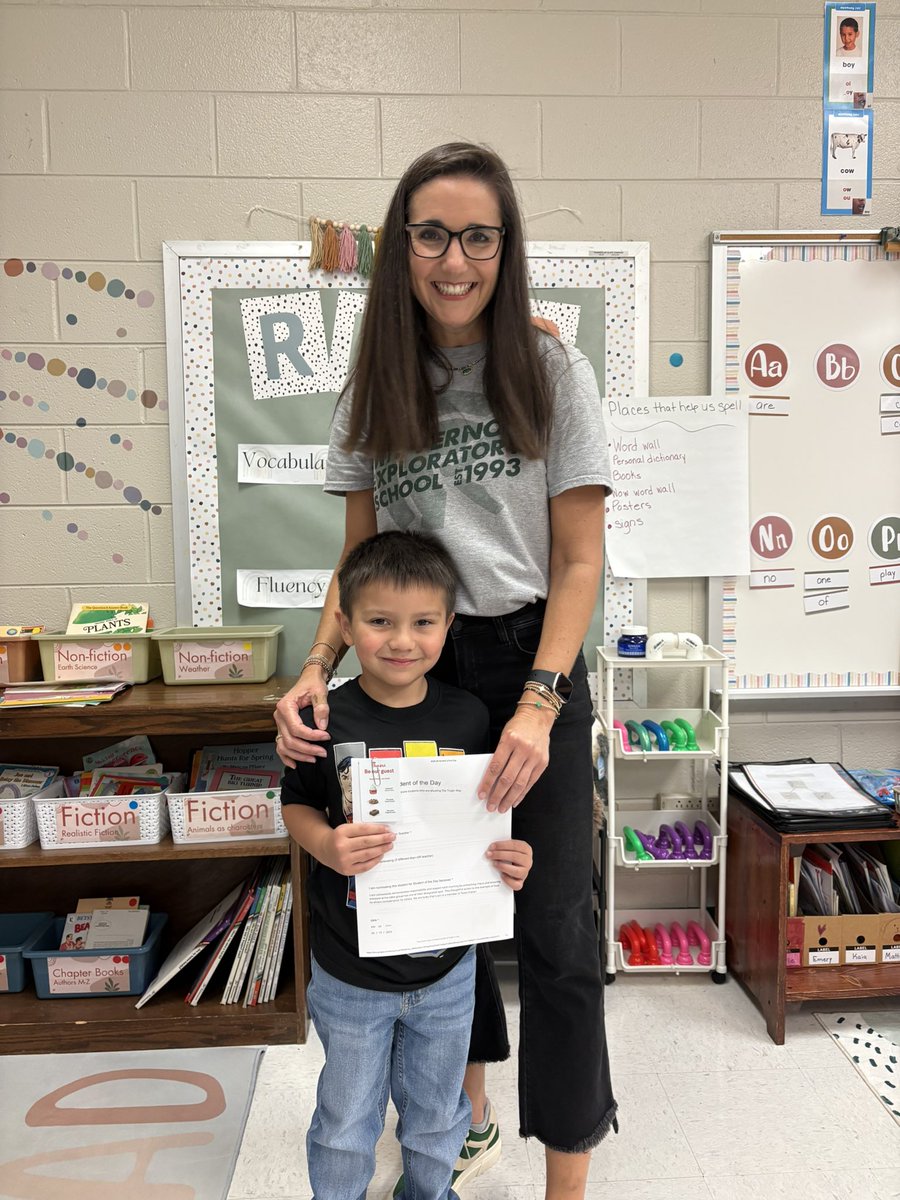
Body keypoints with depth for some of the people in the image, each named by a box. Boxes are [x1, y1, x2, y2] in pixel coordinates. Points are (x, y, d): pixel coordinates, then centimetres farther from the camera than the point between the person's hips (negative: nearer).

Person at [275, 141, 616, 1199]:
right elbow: (360, 559, 7)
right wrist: (317, 669, -9)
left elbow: (579, 561, -7)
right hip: (414, 670, 4)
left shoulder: (553, 375, -4)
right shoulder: (374, 391, 5)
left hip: (531, 664, -3)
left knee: (553, 928, 1)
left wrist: (537, 706, -19)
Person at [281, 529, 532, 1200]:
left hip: (446, 966, 2)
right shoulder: (327, 720, -16)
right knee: (346, 1121, 20)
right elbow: (297, 805, -3)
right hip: (350, 972, -1)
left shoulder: (468, 718, -11)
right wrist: (327, 845, -23)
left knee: (436, 1111, 25)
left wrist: (510, 861, -17)